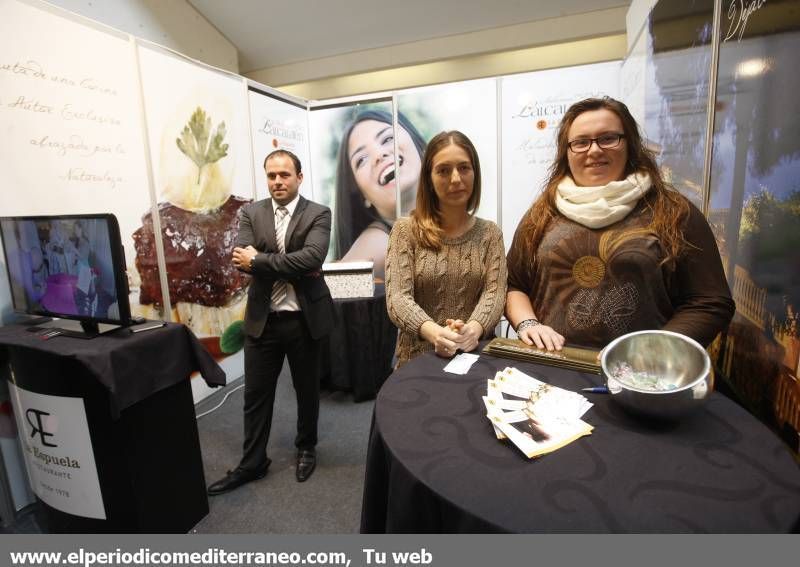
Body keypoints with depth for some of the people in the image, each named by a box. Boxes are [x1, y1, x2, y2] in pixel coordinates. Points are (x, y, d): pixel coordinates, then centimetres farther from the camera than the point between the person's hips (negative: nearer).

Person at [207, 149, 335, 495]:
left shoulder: (317, 214, -5)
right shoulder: (252, 213, 3)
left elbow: (312, 257, -22)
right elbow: (242, 260, -10)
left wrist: (259, 260, -20)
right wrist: (292, 267, -19)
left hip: (305, 318, -2)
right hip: (262, 319, 2)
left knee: (307, 389, 15)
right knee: (256, 394, 13)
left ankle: (306, 449, 39)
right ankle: (252, 463, 32)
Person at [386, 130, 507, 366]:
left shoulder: (490, 232, 8)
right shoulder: (405, 230, 0)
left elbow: (494, 293, -3)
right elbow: (397, 298, -9)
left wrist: (474, 329, -23)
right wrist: (433, 332, -26)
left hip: (476, 355, 2)